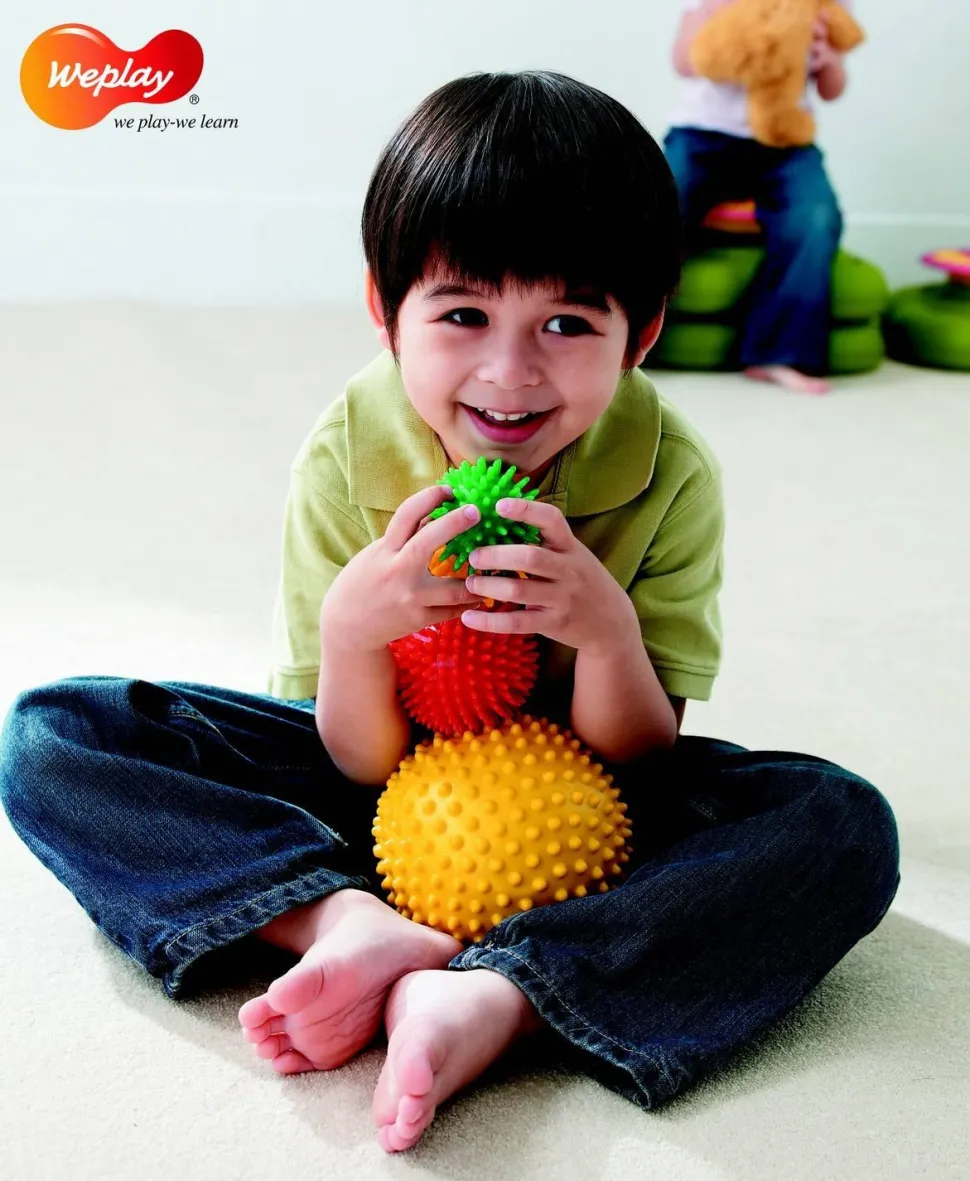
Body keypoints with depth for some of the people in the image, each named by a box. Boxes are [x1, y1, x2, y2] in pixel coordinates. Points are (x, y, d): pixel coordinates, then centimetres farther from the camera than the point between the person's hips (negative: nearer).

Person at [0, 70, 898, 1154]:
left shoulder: (669, 475, -18)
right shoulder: (344, 461, -18)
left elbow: (633, 762, -14)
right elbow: (364, 765, -14)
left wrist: (607, 629, -35)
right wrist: (354, 625, -36)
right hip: (387, 776, 1)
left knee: (844, 829, -27)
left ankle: (489, 998, -39)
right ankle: (359, 925, -32)